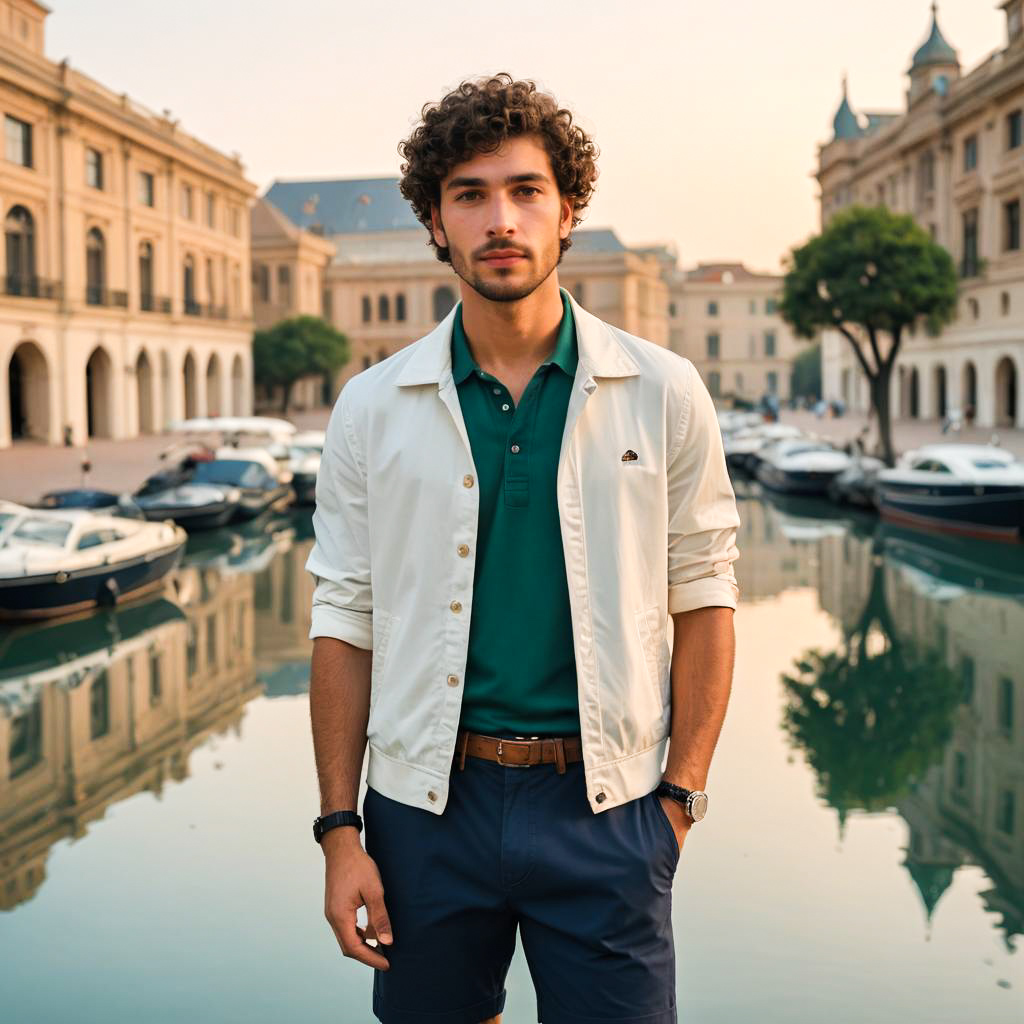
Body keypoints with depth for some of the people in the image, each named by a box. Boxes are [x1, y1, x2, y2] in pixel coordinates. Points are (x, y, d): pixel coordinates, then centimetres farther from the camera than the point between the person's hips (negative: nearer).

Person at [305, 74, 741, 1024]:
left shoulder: (663, 393, -1)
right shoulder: (372, 408, 1)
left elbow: (703, 600, 2)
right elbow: (345, 622, 2)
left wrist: (680, 796, -3)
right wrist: (339, 828, 0)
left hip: (602, 807, -1)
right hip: (428, 802, 1)